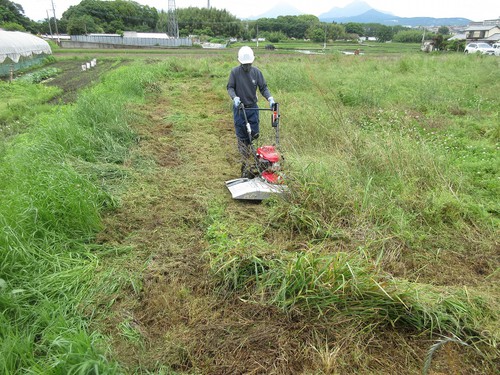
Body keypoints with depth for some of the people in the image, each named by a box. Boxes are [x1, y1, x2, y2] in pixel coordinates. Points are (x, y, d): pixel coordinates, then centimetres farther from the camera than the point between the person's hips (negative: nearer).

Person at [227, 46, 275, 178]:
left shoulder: (256, 72, 1)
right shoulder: (235, 72, -4)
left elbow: (263, 87, 1)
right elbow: (230, 87, -4)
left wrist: (269, 98, -16)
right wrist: (234, 97, -23)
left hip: (253, 108, 2)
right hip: (239, 109, -2)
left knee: (253, 135, 2)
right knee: (242, 138, -4)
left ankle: (246, 160, 26)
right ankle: (248, 167, 0)